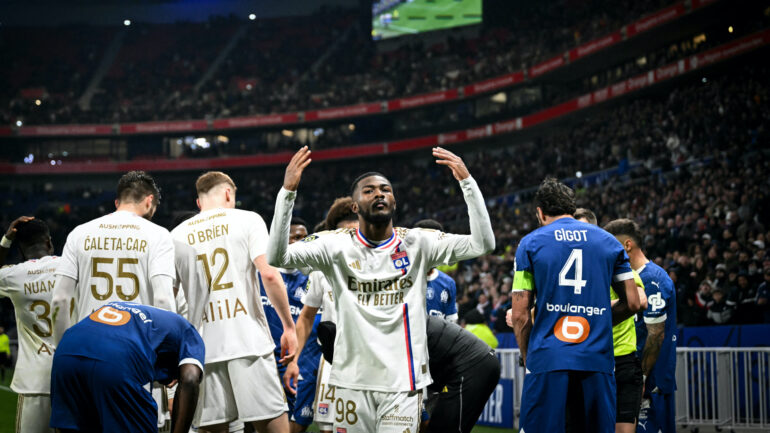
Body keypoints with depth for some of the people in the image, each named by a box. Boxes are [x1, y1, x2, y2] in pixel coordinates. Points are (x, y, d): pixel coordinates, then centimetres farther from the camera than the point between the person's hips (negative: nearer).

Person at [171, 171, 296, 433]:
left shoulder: (177, 235, 12)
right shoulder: (247, 220, 4)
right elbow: (269, 274, -9)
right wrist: (288, 326, -1)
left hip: (201, 349, 3)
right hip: (249, 342, -3)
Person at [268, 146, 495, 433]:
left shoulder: (418, 244, 2)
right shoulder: (337, 246, 0)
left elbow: (482, 244, -6)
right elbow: (277, 256, -11)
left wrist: (467, 181, -14)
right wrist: (287, 192, -19)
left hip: (403, 383, 0)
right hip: (352, 381, 0)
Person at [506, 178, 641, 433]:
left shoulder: (531, 243, 6)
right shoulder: (608, 241, 14)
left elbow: (520, 316, 2)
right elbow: (632, 303, 12)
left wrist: (528, 358, 13)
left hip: (548, 360, -2)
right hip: (597, 361, 2)